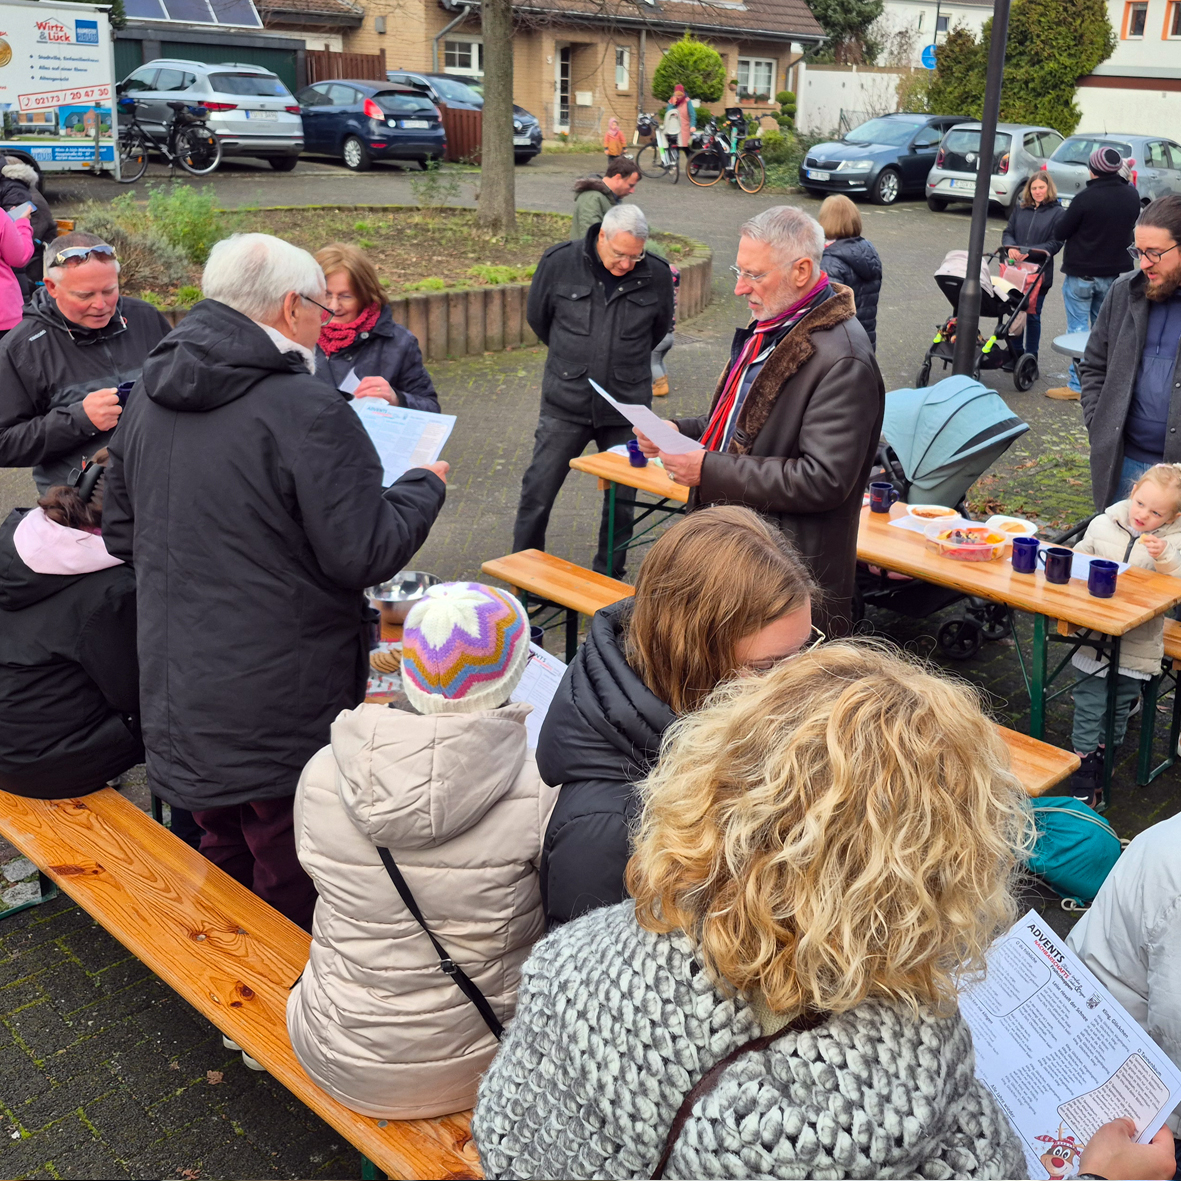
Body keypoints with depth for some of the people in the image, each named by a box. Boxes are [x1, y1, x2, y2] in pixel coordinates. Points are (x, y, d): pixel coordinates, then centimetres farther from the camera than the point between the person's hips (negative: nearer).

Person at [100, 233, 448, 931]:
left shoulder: (149, 398, 5)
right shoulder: (307, 410, -21)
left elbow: (122, 534, 15)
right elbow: (367, 554, -20)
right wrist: (424, 486, -3)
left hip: (179, 694, 8)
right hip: (283, 709, -8)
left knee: (225, 854, 26)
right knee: (294, 889, 8)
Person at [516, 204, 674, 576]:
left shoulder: (656, 275, -3)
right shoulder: (559, 262, -6)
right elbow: (536, 316, 11)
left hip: (626, 407, 1)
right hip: (565, 404, -1)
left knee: (621, 500, 9)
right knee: (537, 494, 3)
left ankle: (609, 576, 26)